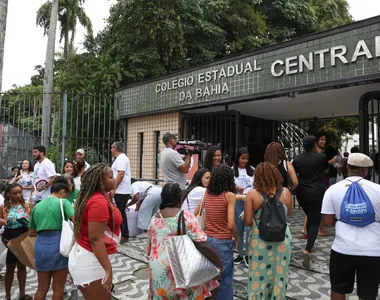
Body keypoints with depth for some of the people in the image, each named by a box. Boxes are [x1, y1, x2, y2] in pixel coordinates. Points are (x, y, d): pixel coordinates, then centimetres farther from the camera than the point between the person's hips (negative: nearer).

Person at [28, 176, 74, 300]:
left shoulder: (37, 206, 14)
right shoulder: (63, 202, -3)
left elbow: (31, 233, 19)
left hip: (40, 245, 6)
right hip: (58, 244, -5)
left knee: (42, 288, 19)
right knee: (58, 288, 9)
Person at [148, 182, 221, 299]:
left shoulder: (154, 219, 7)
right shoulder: (186, 216, -10)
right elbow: (203, 245, -14)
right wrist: (218, 263, -4)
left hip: (156, 270, 5)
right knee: (211, 286, 14)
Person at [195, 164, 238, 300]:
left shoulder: (207, 193, 1)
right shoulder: (229, 195, -13)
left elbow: (194, 215, 8)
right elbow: (231, 225, -18)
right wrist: (236, 239, 0)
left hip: (207, 239, 5)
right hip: (223, 242, -5)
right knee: (224, 278, 12)